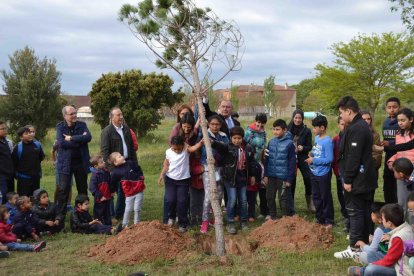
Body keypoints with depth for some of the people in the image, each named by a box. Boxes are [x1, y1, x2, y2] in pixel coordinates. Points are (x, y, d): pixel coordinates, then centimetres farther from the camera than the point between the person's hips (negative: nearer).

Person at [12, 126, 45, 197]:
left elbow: (42, 157, 15)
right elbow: (14, 162, -10)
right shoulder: (18, 148, -14)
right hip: (23, 178, -4)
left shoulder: (37, 144, 0)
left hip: (36, 176, 5)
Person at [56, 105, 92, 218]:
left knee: (83, 189, 10)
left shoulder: (82, 125, 4)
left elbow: (88, 137, -15)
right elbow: (61, 142, -17)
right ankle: (61, 214, 6)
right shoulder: (60, 127, -1)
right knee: (63, 189, -2)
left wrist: (71, 138, -17)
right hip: (65, 162, -2)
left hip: (81, 162, 2)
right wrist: (80, 140, -15)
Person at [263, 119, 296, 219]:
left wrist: (289, 179, -10)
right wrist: (266, 175, 5)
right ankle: (272, 216, 29)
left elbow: (292, 162, -8)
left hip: (283, 177, -5)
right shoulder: (271, 142, 4)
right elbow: (266, 159, 9)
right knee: (270, 197, 13)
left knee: (284, 199, 2)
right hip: (271, 176, 5)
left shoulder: (289, 143, -9)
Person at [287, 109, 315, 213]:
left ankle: (310, 203, 7)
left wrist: (302, 148, -20)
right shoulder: (288, 129, 2)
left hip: (302, 159, -1)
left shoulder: (306, 131, -1)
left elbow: (309, 147, 0)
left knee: (308, 179, -10)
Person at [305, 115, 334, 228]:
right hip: (314, 173, 8)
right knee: (316, 197, 17)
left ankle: (328, 221, 16)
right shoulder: (317, 138, 5)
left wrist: (314, 160, -19)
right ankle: (319, 218, 30)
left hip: (323, 174, -8)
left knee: (326, 198, 4)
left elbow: (329, 159, -23)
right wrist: (311, 155, -2)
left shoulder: (327, 141, -19)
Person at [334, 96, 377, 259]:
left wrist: (348, 180, -19)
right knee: (365, 211, 15)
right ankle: (364, 243, 25)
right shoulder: (363, 126, 13)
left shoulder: (355, 129, -20)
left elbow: (353, 158, -24)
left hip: (357, 180, -10)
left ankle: (355, 247, 2)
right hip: (367, 178, 10)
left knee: (355, 212, -4)